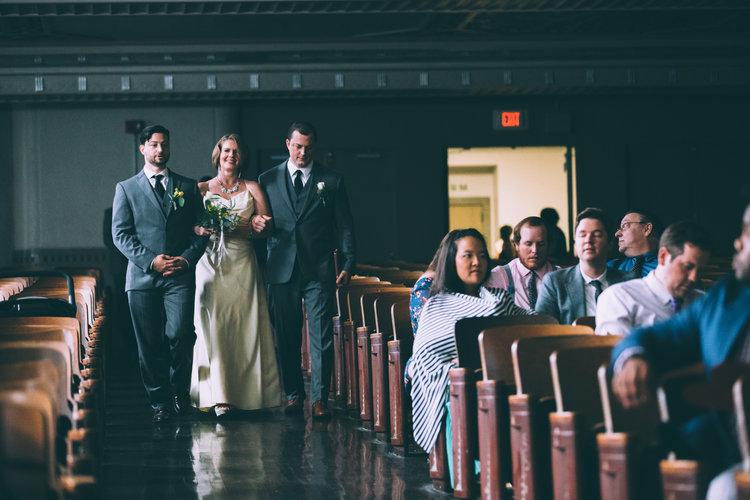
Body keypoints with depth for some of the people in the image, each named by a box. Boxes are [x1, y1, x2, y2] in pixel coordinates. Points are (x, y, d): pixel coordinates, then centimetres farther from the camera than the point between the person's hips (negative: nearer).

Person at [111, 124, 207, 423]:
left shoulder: (188, 187, 14)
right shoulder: (126, 189, 10)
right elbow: (120, 234, 2)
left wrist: (187, 258, -7)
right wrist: (150, 260, -11)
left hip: (180, 275, 0)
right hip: (142, 275, 0)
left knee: (179, 333, -15)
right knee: (149, 343, 1)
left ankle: (180, 389, 7)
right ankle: (159, 401, 11)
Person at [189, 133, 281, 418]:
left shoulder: (252, 189, 11)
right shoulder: (202, 189, 9)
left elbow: (265, 226, 3)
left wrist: (241, 229, -15)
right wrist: (204, 229, -16)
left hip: (243, 265, 1)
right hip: (211, 263, -1)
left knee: (245, 327, -3)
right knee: (213, 327, -9)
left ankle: (246, 392, 5)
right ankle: (218, 396, -11)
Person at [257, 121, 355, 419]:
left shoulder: (332, 181, 6)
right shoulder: (268, 180, 10)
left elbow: (344, 226, 6)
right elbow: (260, 219, 14)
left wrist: (348, 264, -1)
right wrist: (257, 224, -10)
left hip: (319, 271, -2)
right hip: (282, 269, 2)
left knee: (321, 337, -5)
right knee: (286, 337, 6)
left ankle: (319, 398, -1)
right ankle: (293, 393, 17)